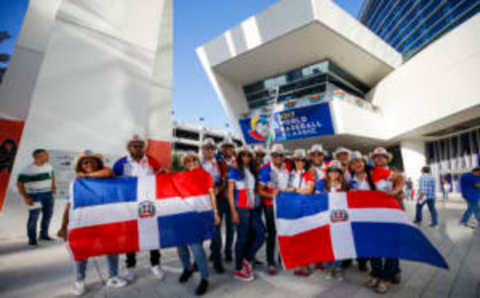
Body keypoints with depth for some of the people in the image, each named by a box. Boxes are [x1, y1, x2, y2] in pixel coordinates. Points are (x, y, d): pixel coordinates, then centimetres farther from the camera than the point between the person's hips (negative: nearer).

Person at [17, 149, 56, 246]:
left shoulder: (48, 166, 2)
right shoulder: (28, 169, -14)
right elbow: (19, 184, -11)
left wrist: (53, 188, 7)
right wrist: (25, 197, -14)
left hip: (48, 195, 5)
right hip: (35, 196, -5)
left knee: (48, 215, 11)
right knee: (33, 217, 0)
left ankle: (44, 234, 28)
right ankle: (32, 238, 16)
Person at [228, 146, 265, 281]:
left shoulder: (252, 171, 15)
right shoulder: (234, 170, -2)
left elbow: (254, 190, 14)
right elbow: (230, 191, -6)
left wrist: (257, 205, 4)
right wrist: (233, 211, -11)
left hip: (252, 208, 6)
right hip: (240, 208, -6)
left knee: (261, 234, 2)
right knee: (242, 238, 1)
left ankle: (247, 259, 22)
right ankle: (238, 270, 19)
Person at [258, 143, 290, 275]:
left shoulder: (287, 168, 3)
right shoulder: (266, 169, -11)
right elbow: (260, 191, -11)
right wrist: (272, 195, -25)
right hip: (271, 205, -4)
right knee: (272, 234, 4)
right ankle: (271, 263, 18)